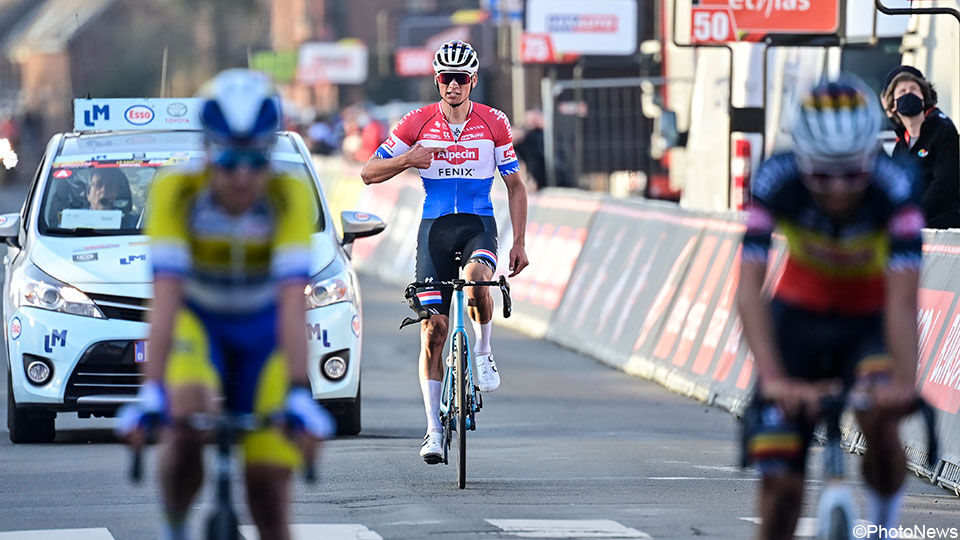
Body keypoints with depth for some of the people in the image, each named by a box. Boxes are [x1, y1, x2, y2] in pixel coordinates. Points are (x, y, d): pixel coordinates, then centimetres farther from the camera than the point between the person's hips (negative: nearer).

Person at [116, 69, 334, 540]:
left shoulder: (290, 197, -27)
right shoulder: (176, 193, -28)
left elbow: (293, 305, -34)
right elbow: (166, 301, -34)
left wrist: (299, 395, -43)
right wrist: (150, 393, -43)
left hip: (262, 328, 1)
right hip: (196, 320, -1)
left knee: (268, 484, -8)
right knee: (187, 421, -32)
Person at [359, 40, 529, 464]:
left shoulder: (494, 123, -1)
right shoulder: (418, 123, -2)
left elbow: (515, 186, 6)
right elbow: (369, 173, 1)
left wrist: (519, 243, 0)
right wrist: (406, 160, -18)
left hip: (478, 224, -1)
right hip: (435, 225, 1)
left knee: (476, 279, -36)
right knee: (433, 328, -4)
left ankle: (484, 353, -8)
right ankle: (433, 429, 5)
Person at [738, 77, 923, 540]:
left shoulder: (894, 189, -31)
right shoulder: (777, 182, -29)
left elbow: (903, 298, -38)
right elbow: (749, 288, -34)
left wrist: (903, 381, -52)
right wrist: (772, 379, -46)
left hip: (871, 321, -1)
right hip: (800, 314, 1)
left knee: (878, 418, -30)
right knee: (780, 480, -7)